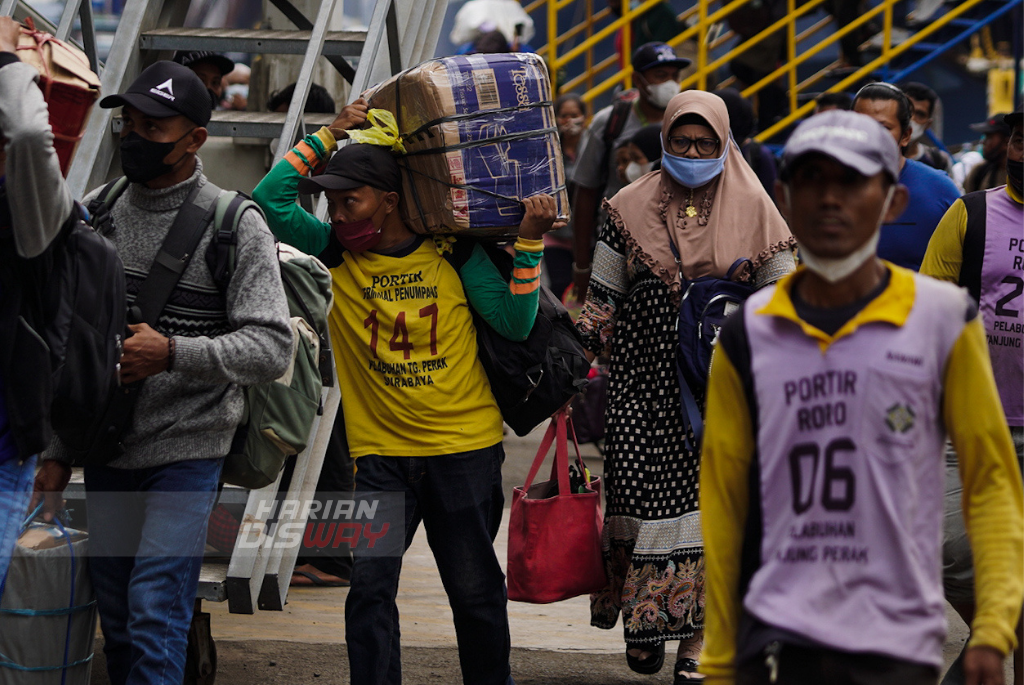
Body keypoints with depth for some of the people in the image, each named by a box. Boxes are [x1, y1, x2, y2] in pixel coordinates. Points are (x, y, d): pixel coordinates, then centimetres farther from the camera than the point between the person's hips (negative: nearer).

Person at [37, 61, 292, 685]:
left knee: (155, 614, -13)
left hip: (187, 451, -5)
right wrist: (57, 448, 10)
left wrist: (173, 353, -23)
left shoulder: (236, 226, -7)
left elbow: (272, 348, -13)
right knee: (116, 619, 10)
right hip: (105, 449, 5)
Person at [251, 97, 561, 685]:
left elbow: (514, 323, -5)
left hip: (465, 448, -1)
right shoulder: (337, 252, 0)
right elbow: (270, 201, -9)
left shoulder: (453, 254, -3)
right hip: (381, 452, 1)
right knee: (371, 588, -7)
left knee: (475, 588, 7)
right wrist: (329, 137, -9)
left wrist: (529, 244, -13)